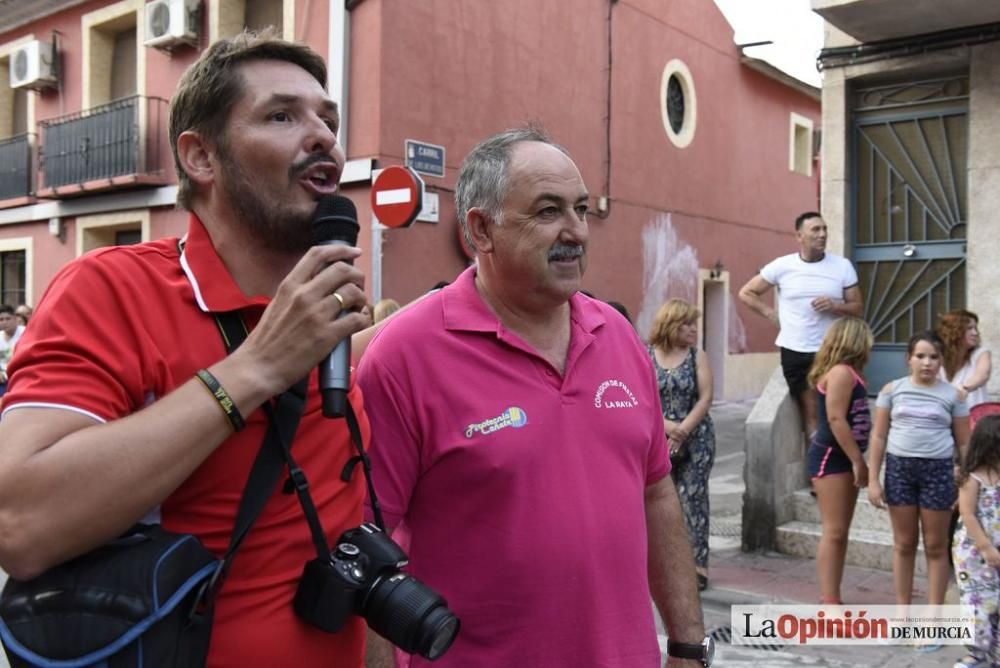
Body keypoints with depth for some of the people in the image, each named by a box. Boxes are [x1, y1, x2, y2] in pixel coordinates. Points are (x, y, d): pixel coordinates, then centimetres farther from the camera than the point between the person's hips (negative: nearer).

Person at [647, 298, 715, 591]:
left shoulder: (698, 356, 3)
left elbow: (705, 397, -4)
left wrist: (683, 429, -13)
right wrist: (668, 427, -15)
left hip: (696, 439, 0)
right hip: (658, 441, 0)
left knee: (693, 500, 0)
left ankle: (697, 564, 6)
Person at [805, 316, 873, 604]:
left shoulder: (848, 372, 15)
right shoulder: (841, 372, -15)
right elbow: (835, 418, -21)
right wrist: (858, 460, -19)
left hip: (841, 457, 10)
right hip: (830, 457, -10)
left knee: (839, 532, 11)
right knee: (834, 532, -9)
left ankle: (830, 598, 17)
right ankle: (829, 602, -5)